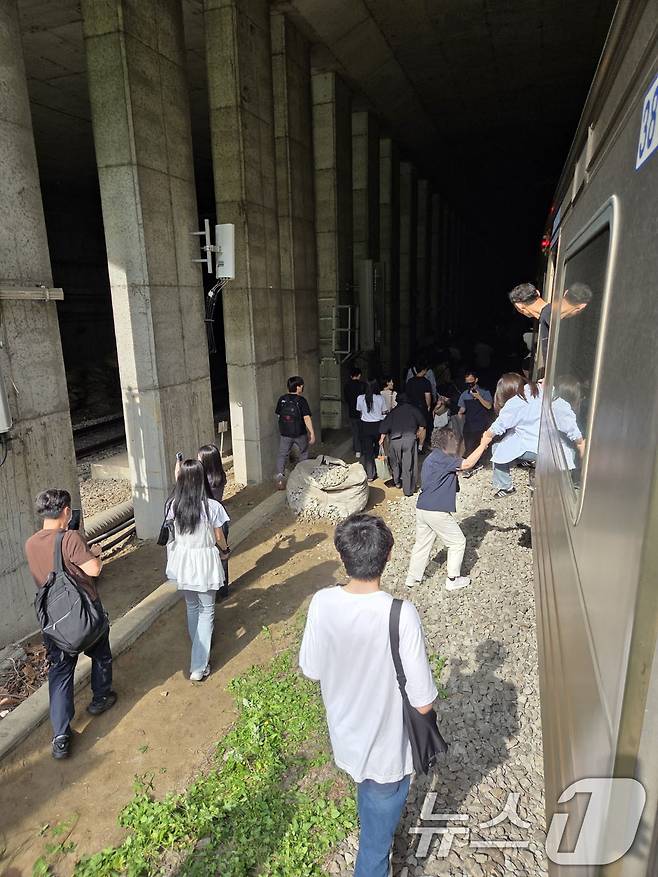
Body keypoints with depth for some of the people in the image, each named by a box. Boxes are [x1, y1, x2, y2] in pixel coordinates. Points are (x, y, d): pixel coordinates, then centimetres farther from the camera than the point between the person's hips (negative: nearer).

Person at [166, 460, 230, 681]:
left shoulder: (173, 505, -12)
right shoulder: (212, 507, -21)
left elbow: (172, 532, 3)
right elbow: (219, 537, -8)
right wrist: (225, 550, 12)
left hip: (182, 562, 4)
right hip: (205, 562, -4)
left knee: (191, 606, 25)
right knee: (206, 611, 12)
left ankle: (199, 649, 47)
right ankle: (199, 666, 12)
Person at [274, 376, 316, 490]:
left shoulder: (282, 399, -1)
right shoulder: (301, 400, -13)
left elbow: (278, 415, 8)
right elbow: (307, 418, -19)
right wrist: (312, 433, -17)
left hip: (285, 433, 2)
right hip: (300, 433, -2)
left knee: (282, 455, 9)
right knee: (303, 453, 20)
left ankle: (279, 477, -7)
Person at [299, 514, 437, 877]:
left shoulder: (322, 603, -22)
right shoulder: (401, 615, -34)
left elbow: (312, 671, -7)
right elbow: (423, 703, -24)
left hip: (344, 736, 6)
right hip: (387, 750, -6)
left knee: (369, 802, 39)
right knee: (376, 842, 21)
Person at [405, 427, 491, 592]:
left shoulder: (434, 458, 14)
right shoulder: (440, 458, -16)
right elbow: (467, 464, -20)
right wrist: (483, 445, -13)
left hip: (422, 509, 9)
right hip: (436, 512, -9)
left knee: (422, 543, 19)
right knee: (457, 542, 9)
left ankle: (412, 578, 27)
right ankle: (453, 579, 18)